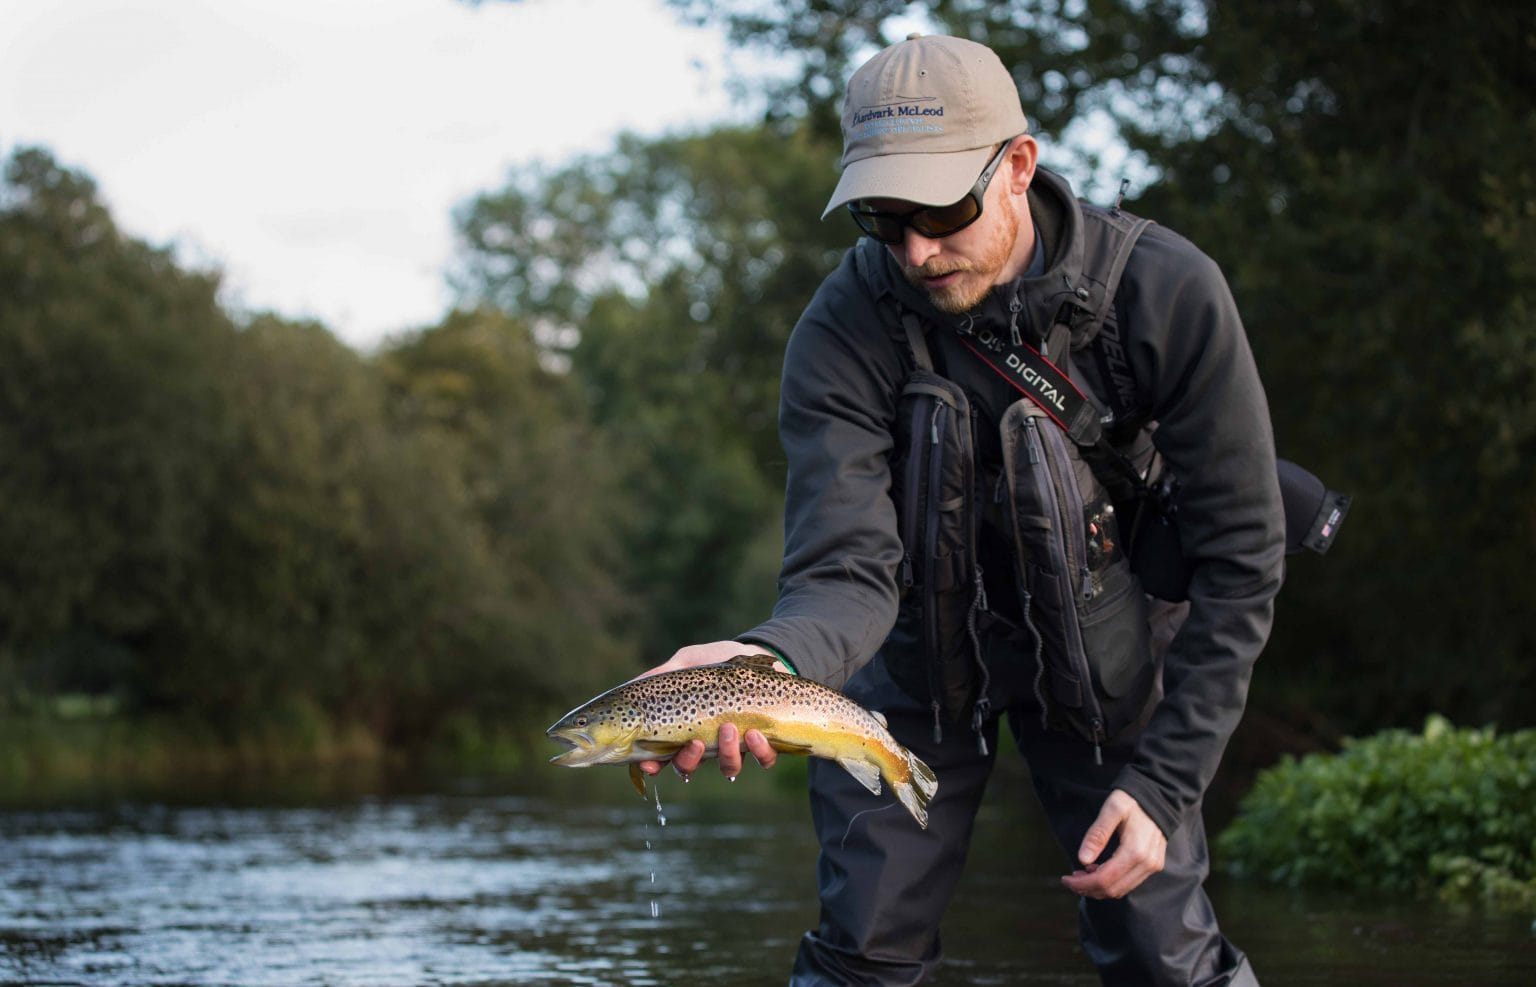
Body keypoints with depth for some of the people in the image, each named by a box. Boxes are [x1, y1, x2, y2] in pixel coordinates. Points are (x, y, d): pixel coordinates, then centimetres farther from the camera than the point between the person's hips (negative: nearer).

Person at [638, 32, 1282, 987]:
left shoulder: (1167, 292, -24)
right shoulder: (843, 332, -24)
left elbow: (1240, 559, -17)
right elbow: (849, 569, -30)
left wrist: (1164, 781, -21)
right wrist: (770, 660, -55)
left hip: (1103, 649, 0)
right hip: (920, 656, 0)